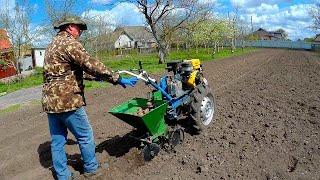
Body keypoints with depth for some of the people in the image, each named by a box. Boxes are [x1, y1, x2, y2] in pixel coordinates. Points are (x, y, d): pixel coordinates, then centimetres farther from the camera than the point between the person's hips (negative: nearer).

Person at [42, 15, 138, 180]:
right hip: (67, 101, -9)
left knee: (57, 141, 15)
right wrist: (118, 79, -16)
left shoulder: (52, 45, 18)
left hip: (50, 101, 9)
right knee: (85, 136, 9)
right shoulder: (69, 43, -12)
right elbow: (91, 65, -21)